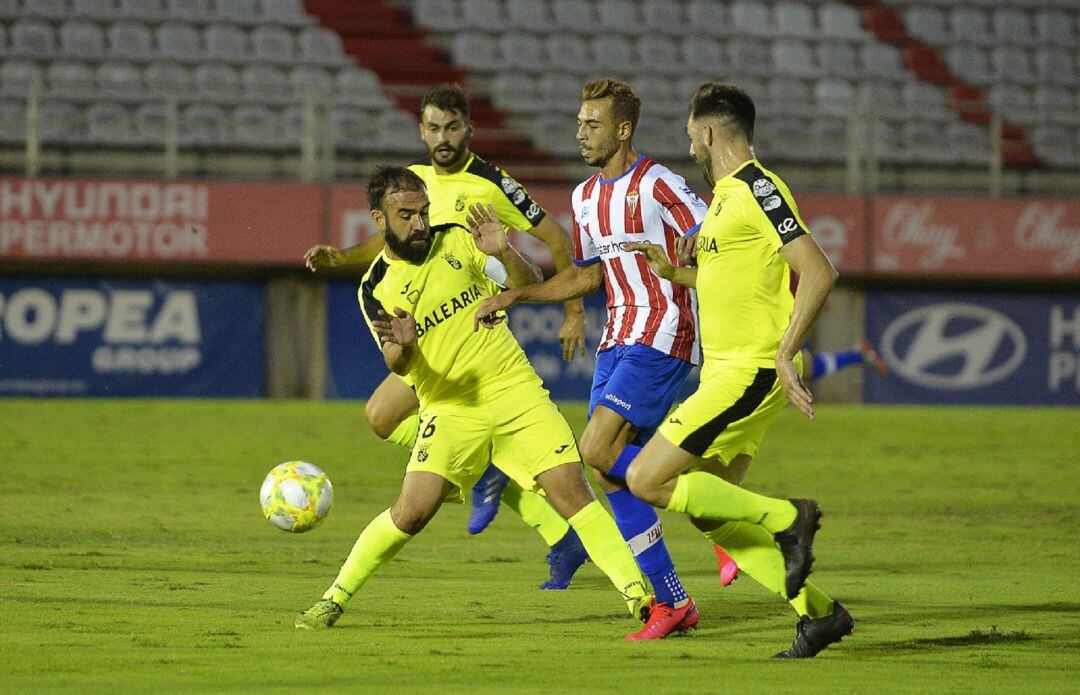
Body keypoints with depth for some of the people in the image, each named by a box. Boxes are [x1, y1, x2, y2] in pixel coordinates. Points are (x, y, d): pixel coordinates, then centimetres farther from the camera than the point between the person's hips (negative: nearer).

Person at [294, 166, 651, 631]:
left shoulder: (457, 241, 3)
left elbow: (531, 287, 5)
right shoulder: (376, 289, -2)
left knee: (571, 489, -12)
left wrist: (503, 253, -16)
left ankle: (637, 593, -10)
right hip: (450, 409, -1)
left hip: (515, 388, 1)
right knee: (412, 511, -15)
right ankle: (334, 600, 1)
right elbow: (398, 366, -11)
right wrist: (402, 345, -34)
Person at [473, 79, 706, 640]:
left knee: (598, 452, -20)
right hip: (617, 338, 8)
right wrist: (517, 295, 18)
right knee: (612, 475, 1)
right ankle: (672, 602, 7)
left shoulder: (655, 184, -11)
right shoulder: (586, 197, 14)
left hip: (662, 335, -8)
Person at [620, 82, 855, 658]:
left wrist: (784, 355, -25)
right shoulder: (727, 193, 17)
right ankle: (819, 612, 10)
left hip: (749, 372, -10)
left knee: (646, 479, -12)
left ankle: (786, 519, -8)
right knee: (711, 516, 9)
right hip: (725, 372, 10)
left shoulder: (757, 188, -13)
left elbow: (818, 272, -21)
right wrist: (675, 272, 22)